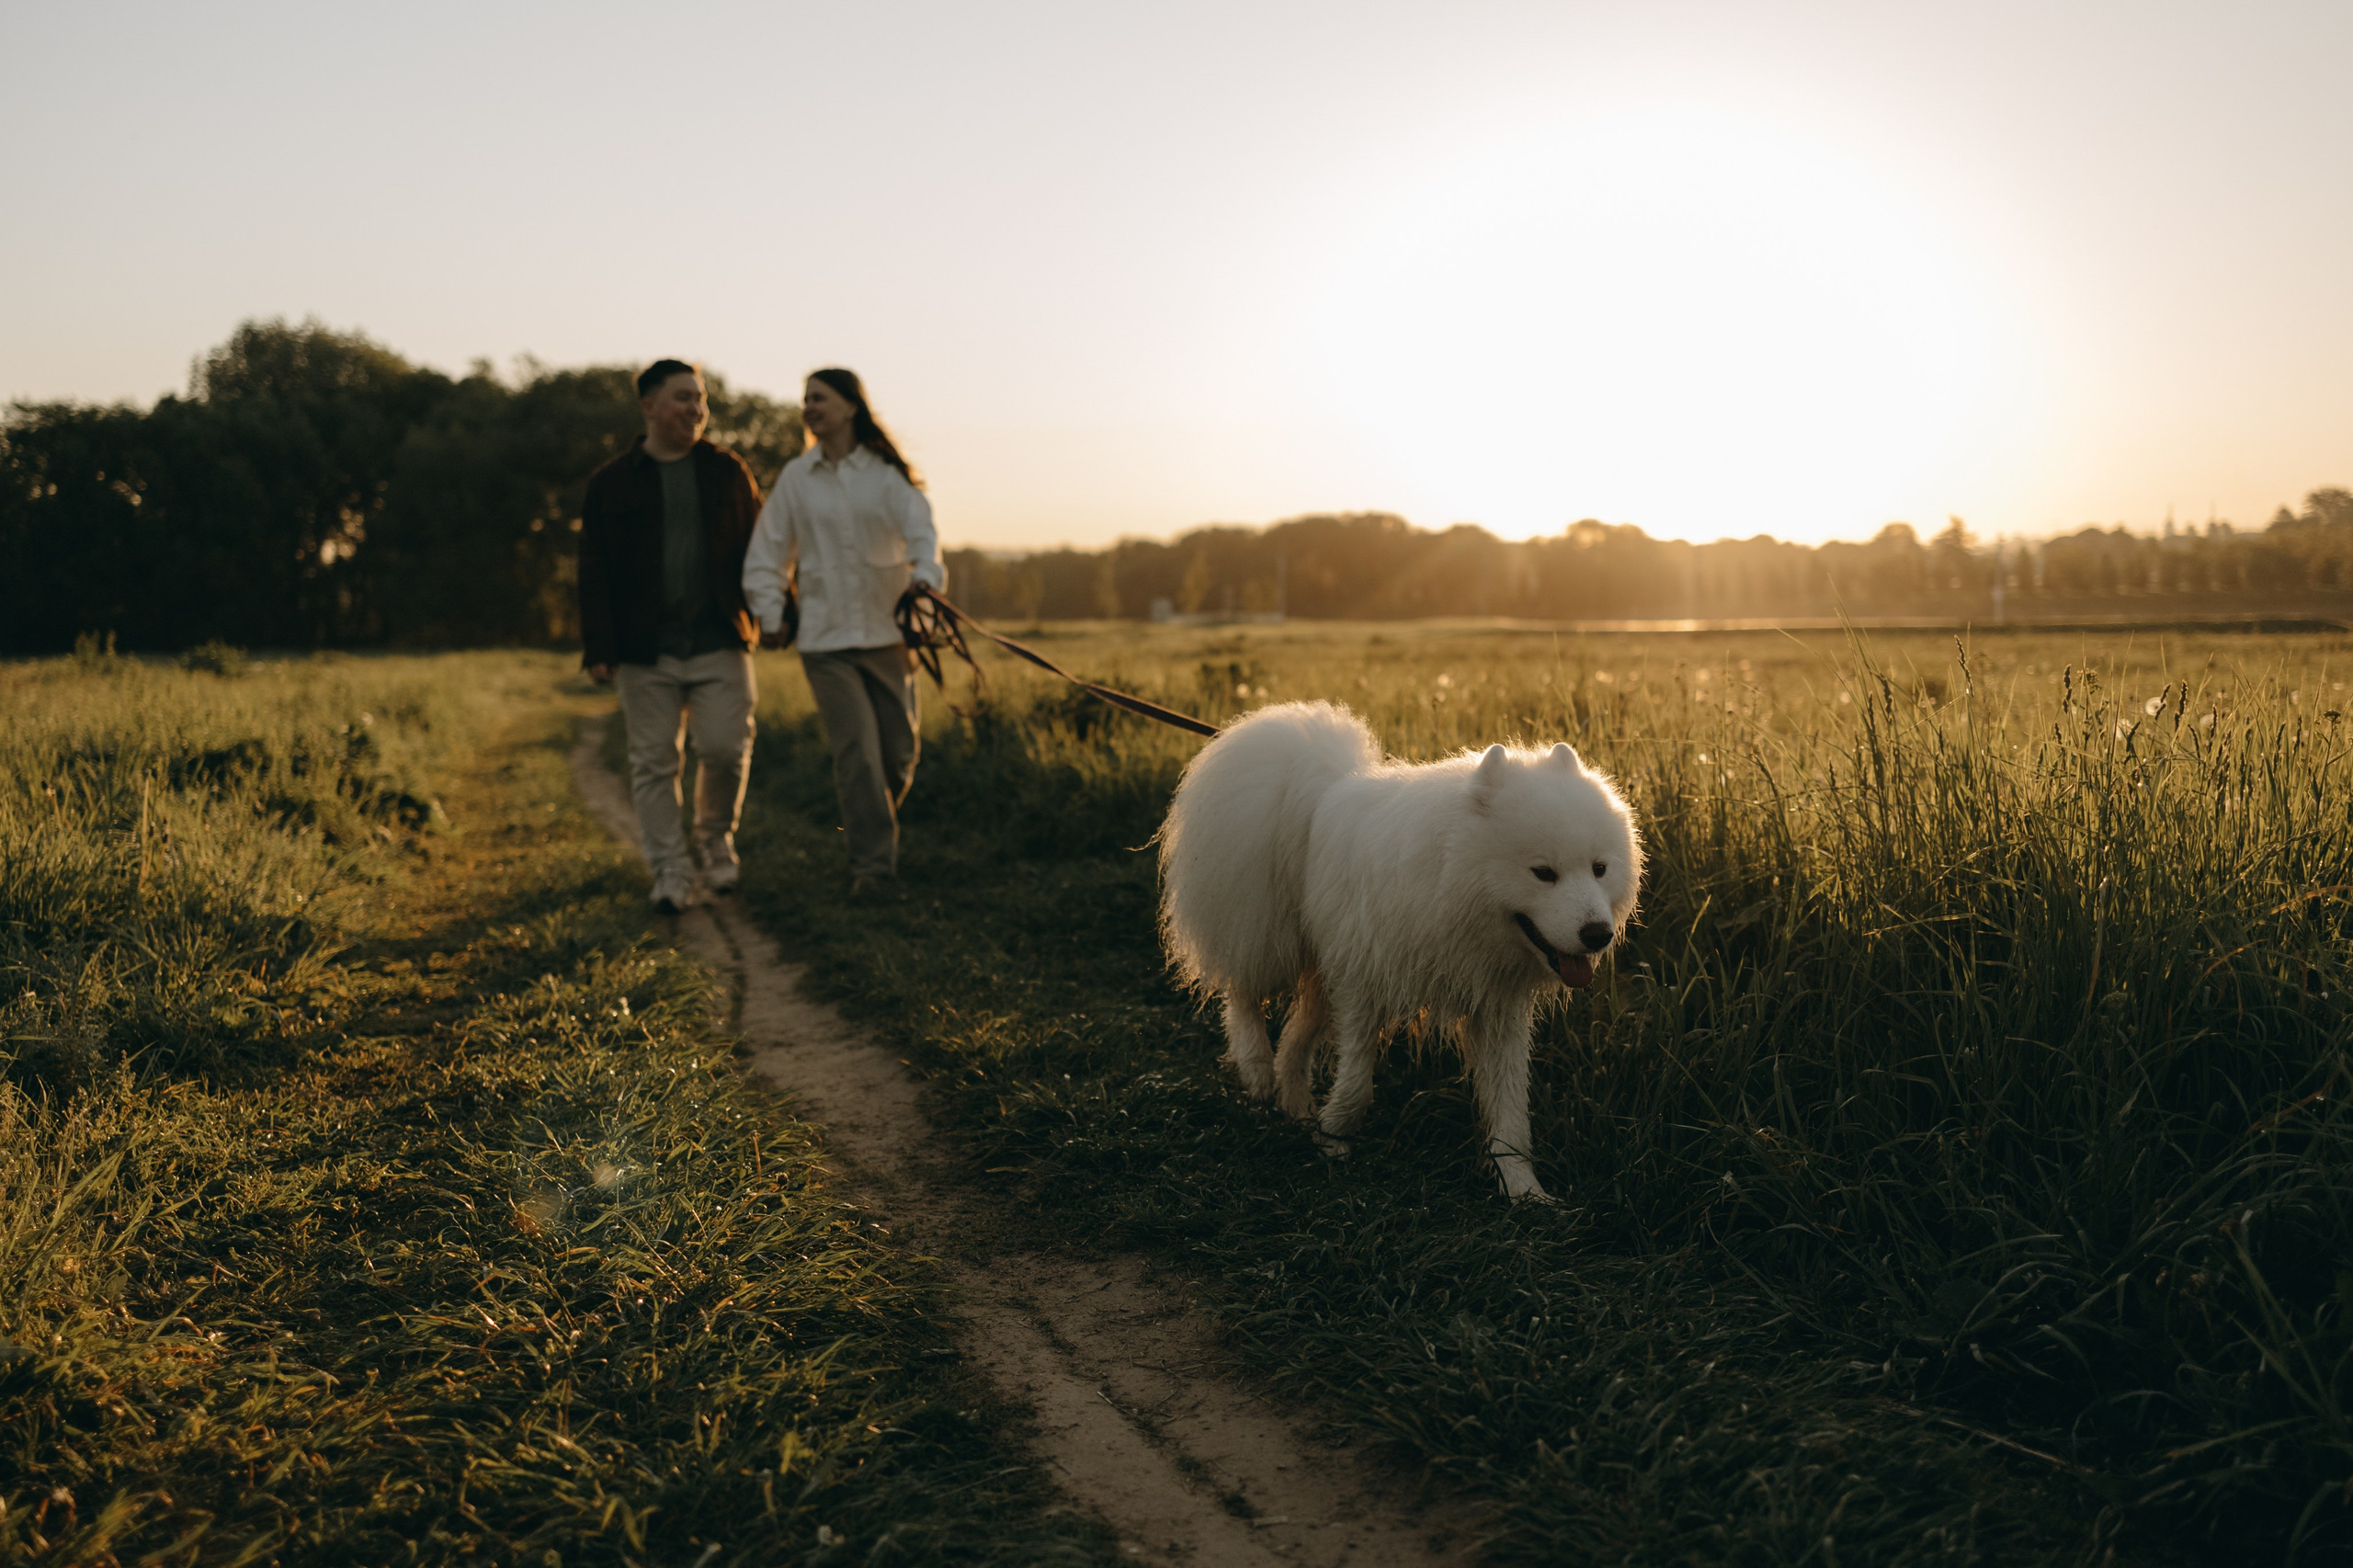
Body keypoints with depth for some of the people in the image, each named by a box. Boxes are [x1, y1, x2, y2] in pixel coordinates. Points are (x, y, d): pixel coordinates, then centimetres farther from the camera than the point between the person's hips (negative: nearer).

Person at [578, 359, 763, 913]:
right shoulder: (612, 483, 6)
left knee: (726, 748, -6)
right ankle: (671, 872, 10)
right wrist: (599, 649, -3)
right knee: (653, 763, 1)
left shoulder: (727, 471, 10)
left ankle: (716, 838, 21)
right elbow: (595, 571, 4)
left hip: (719, 643, 0)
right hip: (646, 650, 0)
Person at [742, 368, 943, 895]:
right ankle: (872, 859, -3)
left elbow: (920, 529, -13)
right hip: (825, 639, 0)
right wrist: (771, 615, 0)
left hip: (888, 633, 0)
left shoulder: (887, 474, 2)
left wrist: (926, 578, -33)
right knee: (856, 751, -10)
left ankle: (869, 828, 31)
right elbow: (767, 553, 11)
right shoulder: (795, 478, 7)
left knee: (899, 751, 5)